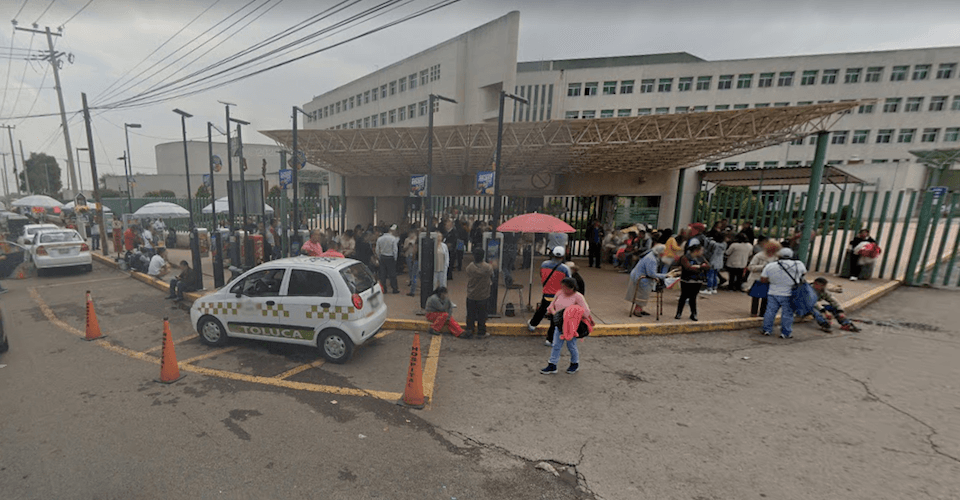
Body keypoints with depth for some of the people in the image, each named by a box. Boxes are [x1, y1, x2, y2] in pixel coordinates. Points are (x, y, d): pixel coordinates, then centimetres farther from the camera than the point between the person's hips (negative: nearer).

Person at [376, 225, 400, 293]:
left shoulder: (379, 239, 2)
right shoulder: (393, 238, -11)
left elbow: (377, 250, 5)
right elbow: (395, 250, -11)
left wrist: (379, 258, 15)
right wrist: (395, 258, 0)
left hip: (382, 257, 4)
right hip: (390, 258, -4)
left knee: (383, 273, 9)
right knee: (392, 274, 4)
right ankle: (394, 288, 10)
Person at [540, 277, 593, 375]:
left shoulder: (578, 296, -13)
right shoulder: (560, 294, 4)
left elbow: (586, 311, -17)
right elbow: (551, 306, 11)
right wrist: (554, 312, -10)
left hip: (571, 326, -5)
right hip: (559, 324, 5)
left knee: (571, 346, 9)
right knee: (556, 345, 5)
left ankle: (575, 364, 34)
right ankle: (552, 366, 15)